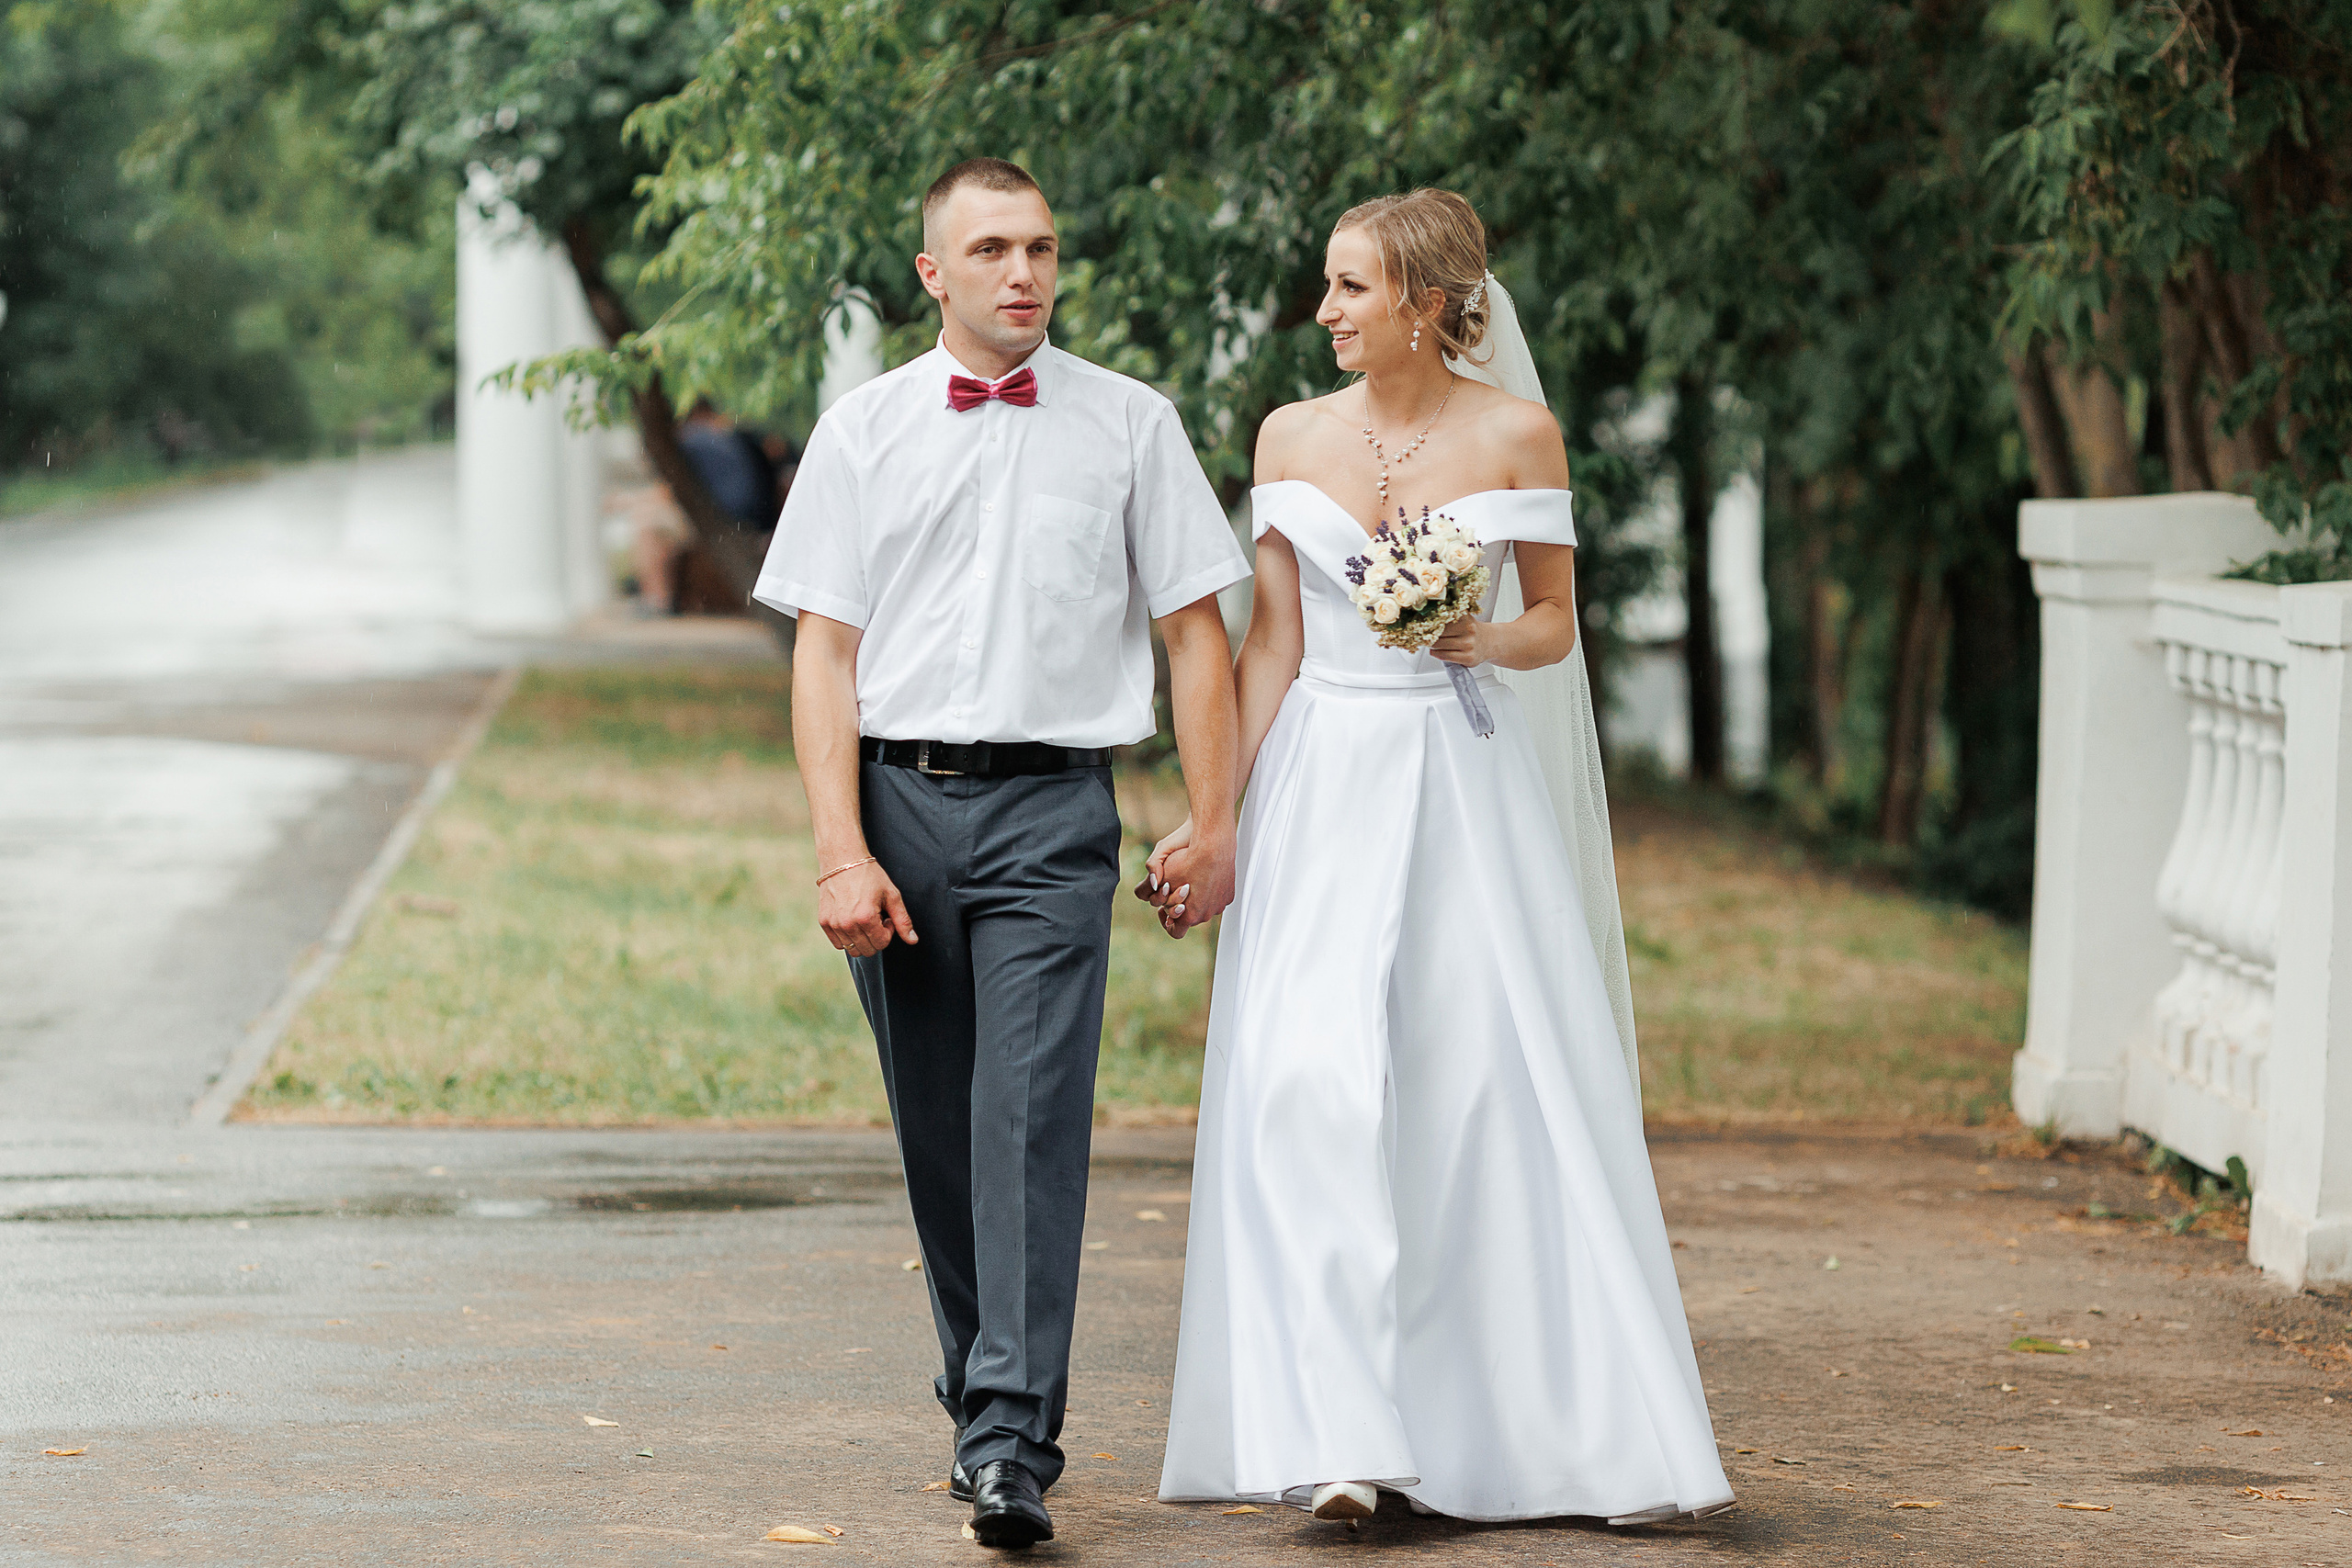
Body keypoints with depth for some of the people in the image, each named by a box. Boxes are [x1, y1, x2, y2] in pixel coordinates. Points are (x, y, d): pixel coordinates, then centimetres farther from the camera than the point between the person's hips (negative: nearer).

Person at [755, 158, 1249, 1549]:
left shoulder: (1130, 426, 7)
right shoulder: (866, 431, 8)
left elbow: (1197, 629, 8)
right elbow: (824, 650, 4)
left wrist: (1217, 826, 1)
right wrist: (842, 850, -6)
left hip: (1052, 814, -2)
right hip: (899, 805, 2)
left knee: (1032, 1119, -14)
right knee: (938, 1132, 8)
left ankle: (1014, 1446, -18)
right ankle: (983, 1406, 22)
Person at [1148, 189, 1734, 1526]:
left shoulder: (1516, 436, 0)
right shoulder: (1294, 437, 6)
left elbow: (1555, 623, 6)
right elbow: (1271, 643, 7)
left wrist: (1485, 638, -16)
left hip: (1463, 789, -1)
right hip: (1323, 788, 1)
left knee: (1510, 1090, -4)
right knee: (1313, 1087, -12)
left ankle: (1601, 1431, 8)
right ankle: (1341, 1435, -11)